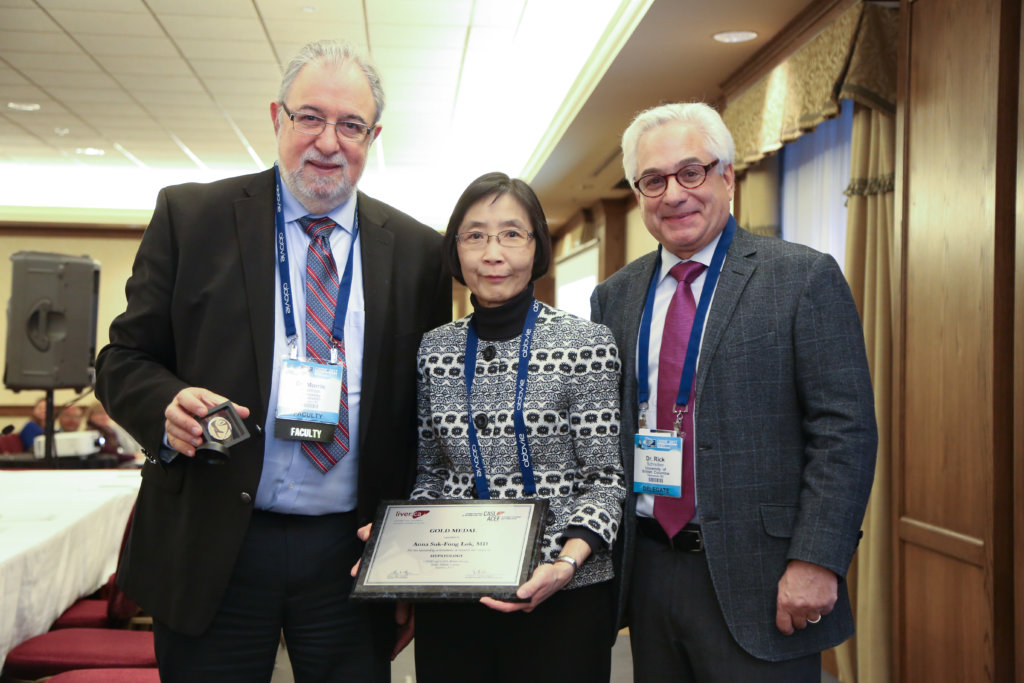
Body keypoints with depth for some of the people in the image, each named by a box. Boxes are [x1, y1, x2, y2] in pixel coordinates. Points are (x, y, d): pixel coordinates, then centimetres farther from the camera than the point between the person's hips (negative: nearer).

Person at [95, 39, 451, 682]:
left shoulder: (419, 251, 5)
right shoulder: (189, 216, 2)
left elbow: (429, 404, 7)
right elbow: (124, 359, 4)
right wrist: (169, 405, -19)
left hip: (352, 555, 1)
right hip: (209, 551, -1)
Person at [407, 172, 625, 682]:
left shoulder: (588, 345, -7)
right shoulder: (434, 349, 5)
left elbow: (605, 480, -6)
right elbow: (431, 472, 13)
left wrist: (566, 562, -21)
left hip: (562, 597, -3)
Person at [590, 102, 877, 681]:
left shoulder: (805, 278, -5)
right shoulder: (615, 297, 9)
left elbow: (846, 430, -10)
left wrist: (816, 561, -16)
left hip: (756, 581, -4)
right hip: (648, 567, 5)